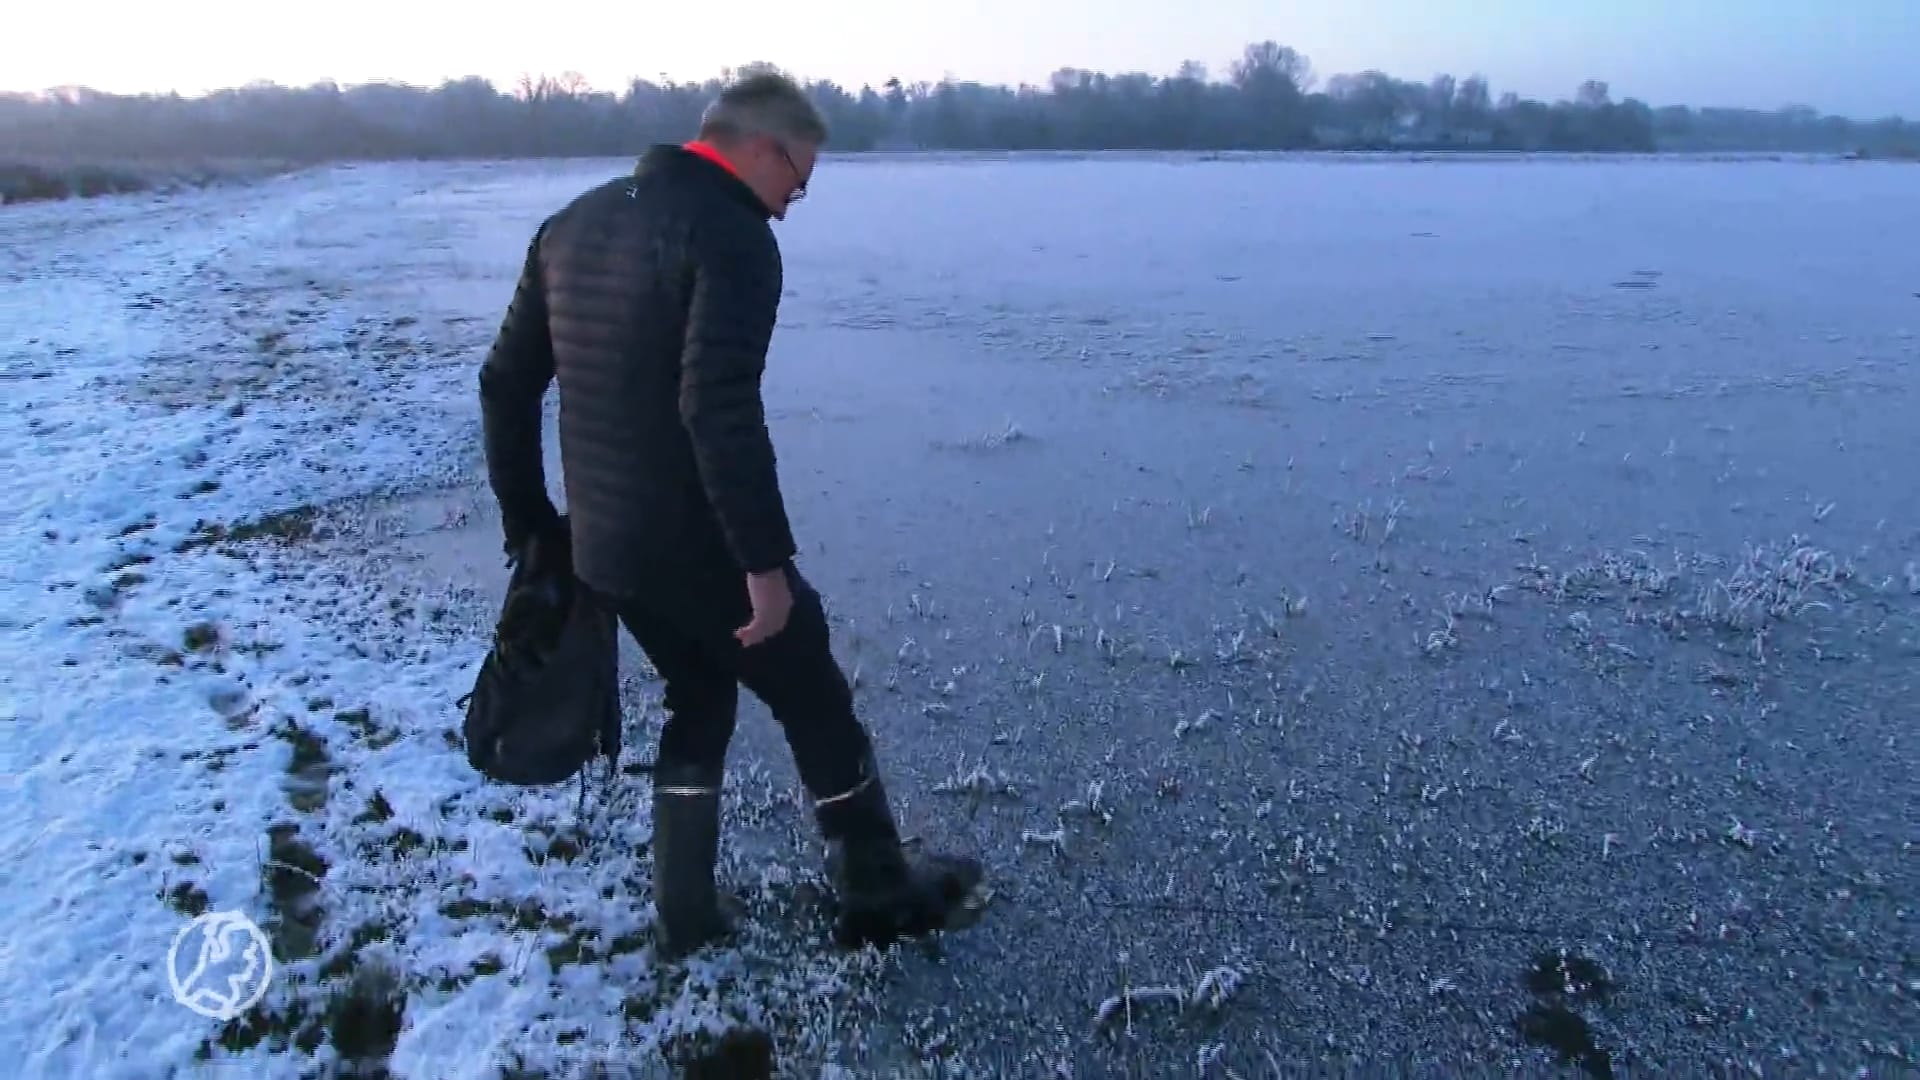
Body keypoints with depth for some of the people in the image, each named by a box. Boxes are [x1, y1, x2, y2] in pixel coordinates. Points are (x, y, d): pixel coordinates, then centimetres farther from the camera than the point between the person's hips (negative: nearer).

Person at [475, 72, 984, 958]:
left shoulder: (572, 223, 11)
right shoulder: (730, 231, -15)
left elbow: (506, 382, 13)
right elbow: (718, 407, -27)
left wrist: (528, 521, 19)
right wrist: (767, 560, -23)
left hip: (602, 548, 8)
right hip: (701, 547, -7)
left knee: (699, 702, 26)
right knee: (817, 708, 12)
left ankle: (686, 913, 32)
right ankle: (880, 895, 28)